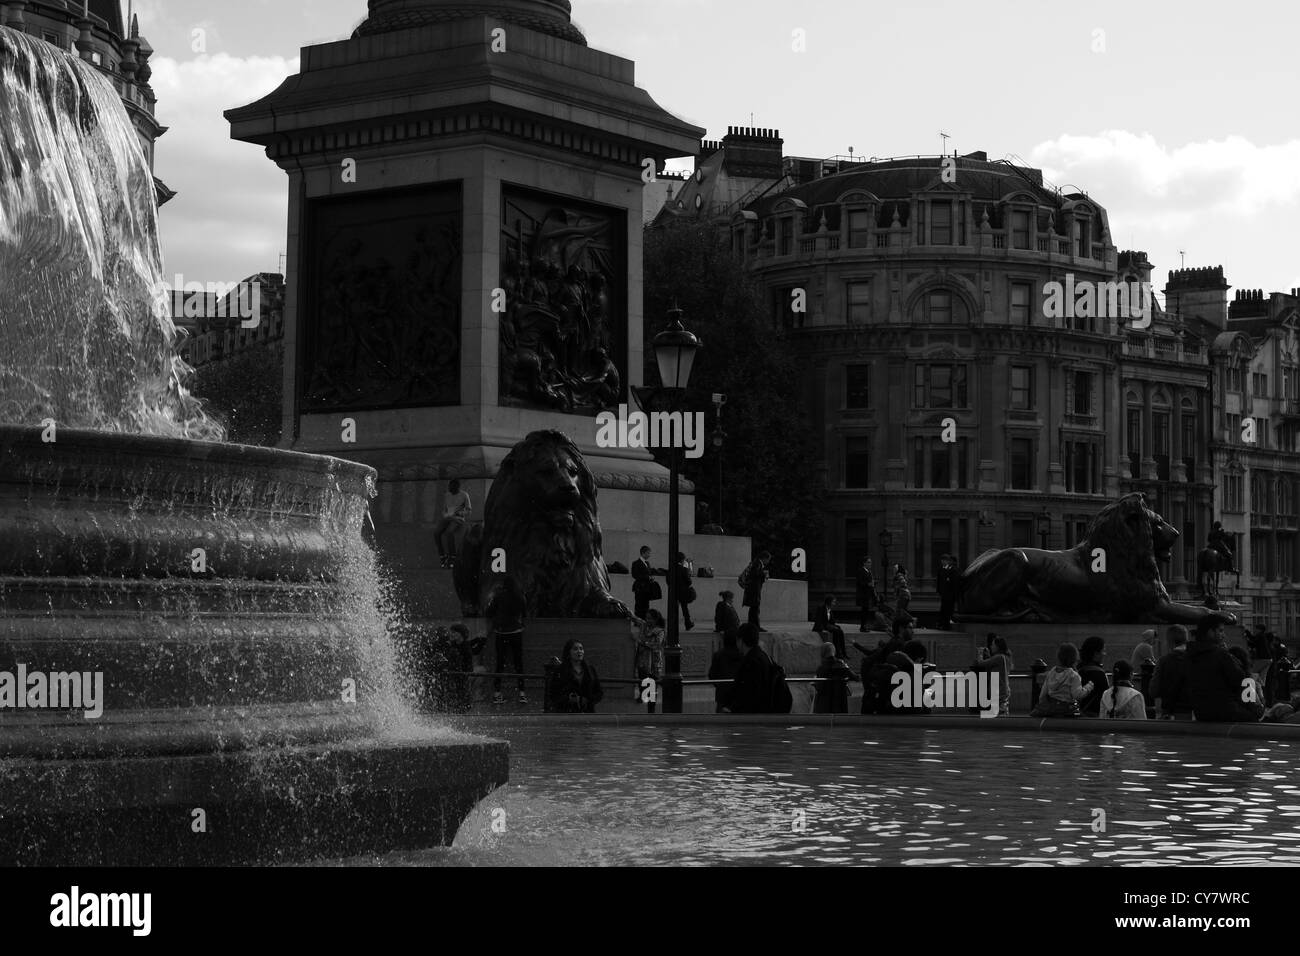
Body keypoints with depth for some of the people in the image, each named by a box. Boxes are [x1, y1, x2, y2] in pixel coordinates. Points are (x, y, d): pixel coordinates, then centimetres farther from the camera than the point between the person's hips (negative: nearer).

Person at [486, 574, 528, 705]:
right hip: (517, 632, 1)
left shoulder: (499, 596, -10)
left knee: (500, 663, 6)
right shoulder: (520, 597, -6)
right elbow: (525, 612, 7)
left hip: (501, 632, -1)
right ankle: (522, 693, 5)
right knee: (518, 663, 8)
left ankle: (497, 694, 4)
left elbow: (488, 613, -5)